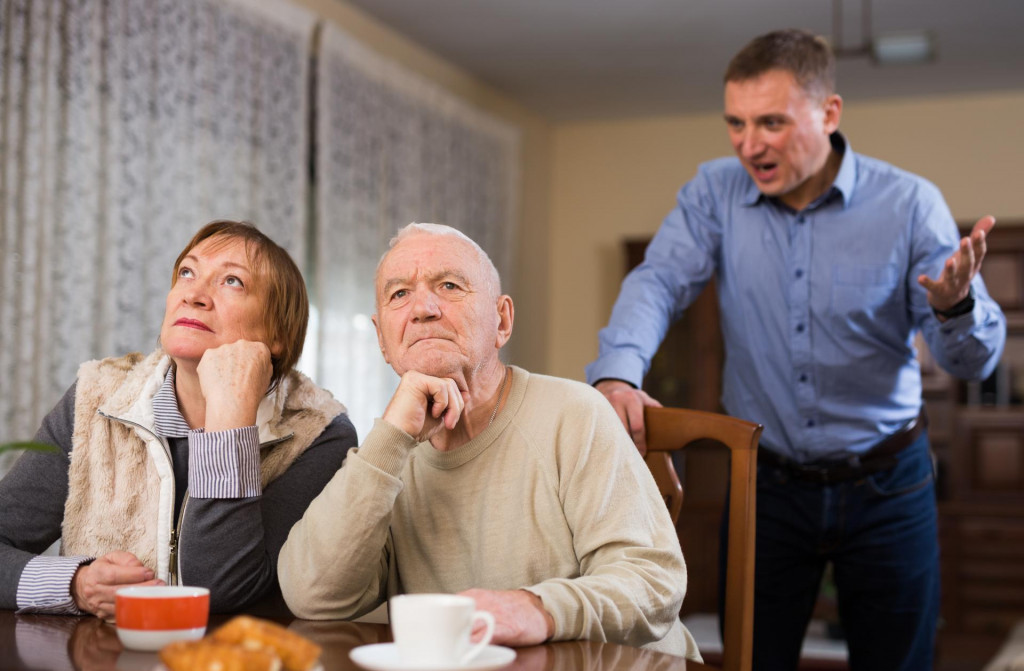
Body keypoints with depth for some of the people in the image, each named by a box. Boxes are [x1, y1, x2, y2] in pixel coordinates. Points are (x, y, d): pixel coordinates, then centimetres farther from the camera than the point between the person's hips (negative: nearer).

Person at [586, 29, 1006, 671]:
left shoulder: (909, 203, -11)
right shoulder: (715, 192, -5)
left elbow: (976, 360, -11)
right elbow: (658, 282, -17)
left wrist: (955, 305, -35)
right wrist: (617, 372, -37)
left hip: (886, 487, -1)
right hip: (767, 484, 1)